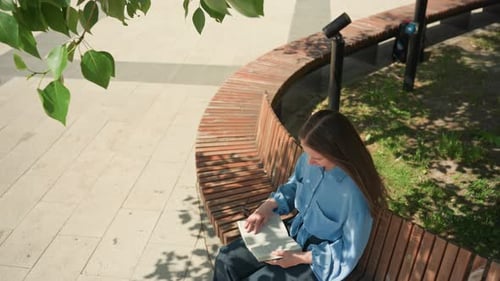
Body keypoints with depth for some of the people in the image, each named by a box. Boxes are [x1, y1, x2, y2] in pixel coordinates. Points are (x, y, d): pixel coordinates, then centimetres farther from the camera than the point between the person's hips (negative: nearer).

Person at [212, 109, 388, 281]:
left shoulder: (355, 194, -33)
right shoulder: (310, 158, -14)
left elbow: (350, 252, -21)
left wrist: (301, 258, -22)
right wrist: (269, 205, -8)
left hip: (320, 262, -7)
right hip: (295, 233, 7)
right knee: (227, 260, 1)